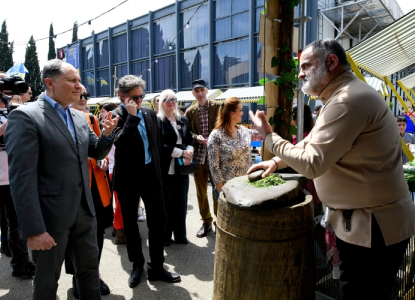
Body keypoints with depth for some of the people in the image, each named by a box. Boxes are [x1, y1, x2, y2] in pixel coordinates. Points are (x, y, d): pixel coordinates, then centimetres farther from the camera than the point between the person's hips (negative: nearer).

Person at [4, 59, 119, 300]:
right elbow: (22, 178, -19)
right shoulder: (26, 116, -15)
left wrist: (108, 134, -5)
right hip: (51, 216, -6)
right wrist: (34, 229, -21)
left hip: (84, 210, 7)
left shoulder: (80, 117, 7)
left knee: (90, 267, 21)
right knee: (47, 280, 15)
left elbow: (97, 153, 16)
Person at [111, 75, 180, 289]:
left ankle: (156, 267, 20)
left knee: (158, 219, 4)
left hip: (150, 173, 4)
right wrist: (132, 116, -24)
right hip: (128, 176, -3)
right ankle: (137, 265, 31)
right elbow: (120, 143, -26)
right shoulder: (116, 115, -9)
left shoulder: (150, 114, 6)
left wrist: (157, 167, 14)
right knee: (130, 222, 11)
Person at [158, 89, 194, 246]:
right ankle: (165, 236, 20)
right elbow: (159, 145, -14)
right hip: (165, 168, -5)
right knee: (165, 203, 5)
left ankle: (180, 234, 24)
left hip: (182, 167, 5)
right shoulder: (157, 121, -5)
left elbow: (190, 140, 12)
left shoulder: (183, 120, 12)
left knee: (181, 202, 11)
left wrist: (189, 153, -9)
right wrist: (181, 153, -17)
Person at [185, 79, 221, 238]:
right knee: (201, 191, 11)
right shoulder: (190, 111, 10)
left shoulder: (217, 106, 1)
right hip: (198, 155, 3)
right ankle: (206, 222, 26)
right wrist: (196, 137, -10)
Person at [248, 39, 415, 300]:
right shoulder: (345, 95, 12)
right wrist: (277, 162, 11)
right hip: (361, 222, 10)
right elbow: (312, 143, 20)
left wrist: (269, 136, -14)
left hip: (373, 229, -10)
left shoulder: (348, 100, -24)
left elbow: (312, 164, -25)